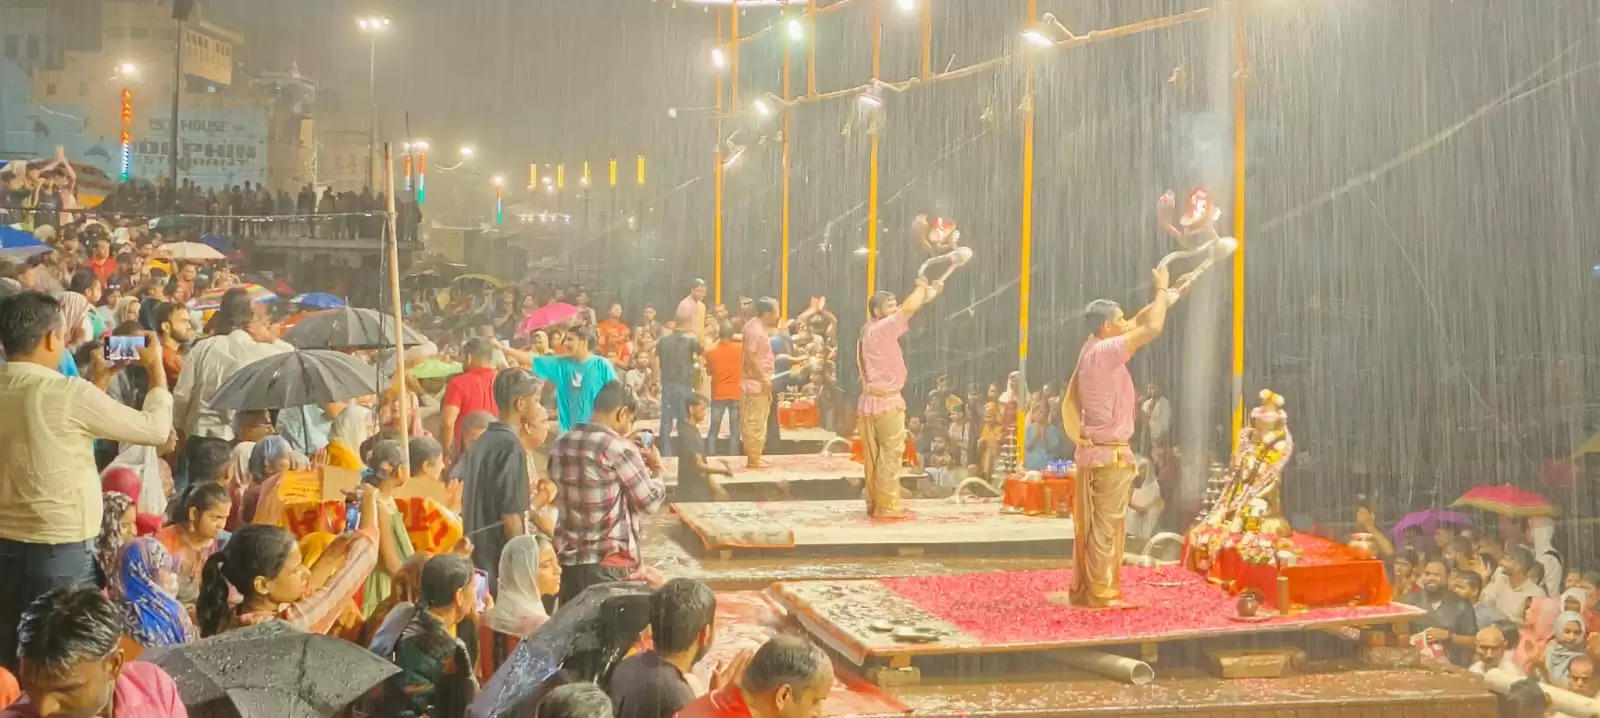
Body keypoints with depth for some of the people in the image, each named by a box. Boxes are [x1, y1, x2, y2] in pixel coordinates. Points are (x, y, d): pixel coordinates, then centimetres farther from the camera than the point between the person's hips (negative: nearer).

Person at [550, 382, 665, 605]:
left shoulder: (560, 445, 6)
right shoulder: (619, 448, -14)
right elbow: (650, 501, -7)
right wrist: (656, 468, 11)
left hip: (567, 558, 7)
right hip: (608, 563, -6)